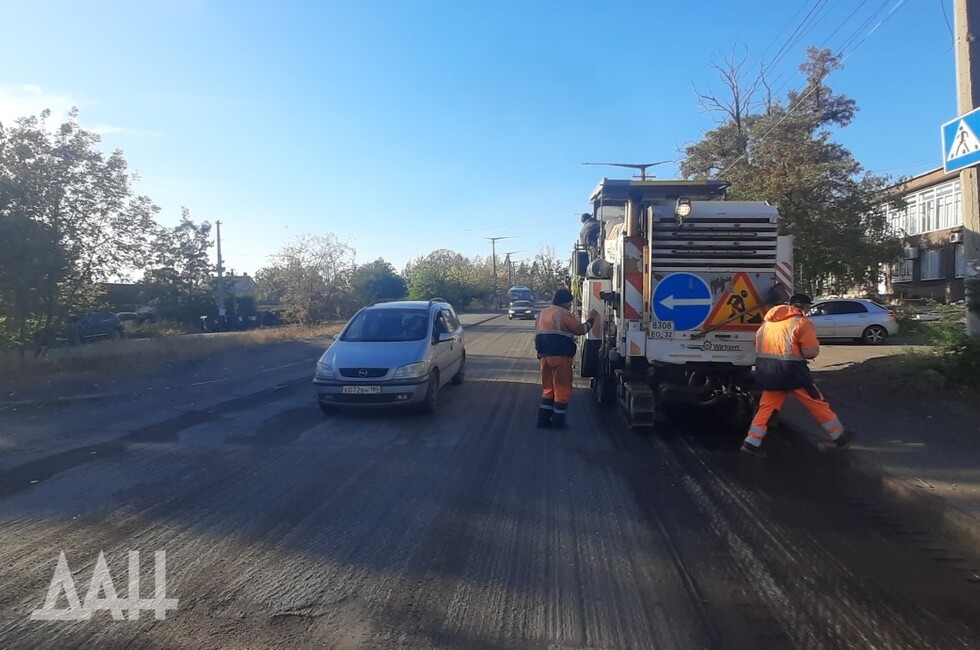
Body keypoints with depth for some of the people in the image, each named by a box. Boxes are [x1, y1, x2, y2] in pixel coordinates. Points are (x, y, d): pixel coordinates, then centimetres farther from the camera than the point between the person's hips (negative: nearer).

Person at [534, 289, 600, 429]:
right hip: (560, 356, -8)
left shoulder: (542, 313, 15)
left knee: (548, 388, 14)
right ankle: (558, 421, 5)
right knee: (562, 389, 2)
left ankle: (543, 419, 12)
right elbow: (580, 329, -7)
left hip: (544, 356, 8)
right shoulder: (563, 314, -10)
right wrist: (591, 320, 8)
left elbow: (537, 336, 16)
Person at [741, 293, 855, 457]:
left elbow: (758, 341, 17)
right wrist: (800, 350, 9)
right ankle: (839, 435, 24)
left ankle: (751, 442, 3)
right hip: (789, 370, -6)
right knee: (817, 402, 10)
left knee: (767, 406, 11)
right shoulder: (802, 322, -6)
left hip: (765, 369, 6)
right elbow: (811, 352, -11)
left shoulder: (769, 320, 14)